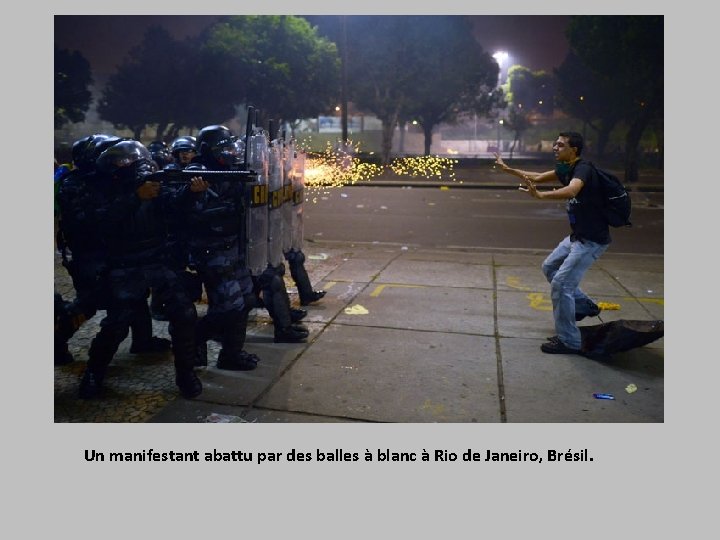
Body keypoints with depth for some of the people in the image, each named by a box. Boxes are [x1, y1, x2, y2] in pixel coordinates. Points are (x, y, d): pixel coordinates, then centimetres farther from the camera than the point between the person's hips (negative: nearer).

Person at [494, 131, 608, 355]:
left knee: (561, 284, -11)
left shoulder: (583, 168, -22)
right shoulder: (567, 169, 6)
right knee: (549, 267, 23)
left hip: (591, 240, -10)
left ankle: (570, 342, 1)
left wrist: (540, 195, -58)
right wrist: (508, 169, 15)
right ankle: (585, 306, 34)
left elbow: (571, 191, -44)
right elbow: (538, 177, 19)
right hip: (577, 235, 10)